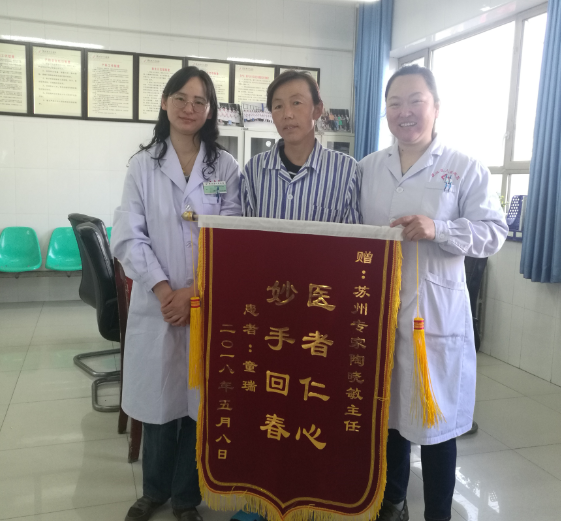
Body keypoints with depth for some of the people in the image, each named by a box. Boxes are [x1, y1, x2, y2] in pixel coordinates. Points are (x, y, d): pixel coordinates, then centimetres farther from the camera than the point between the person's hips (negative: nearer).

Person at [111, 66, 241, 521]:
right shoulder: (143, 164, 4)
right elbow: (128, 237, -3)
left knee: (200, 402, 8)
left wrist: (195, 291, -12)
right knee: (159, 399, 11)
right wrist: (164, 289, -13)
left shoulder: (227, 168, 2)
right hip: (157, 302, 1)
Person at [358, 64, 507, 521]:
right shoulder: (368, 168, 9)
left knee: (435, 415, 6)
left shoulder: (466, 169, -2)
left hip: (434, 312, -3)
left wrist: (438, 230, -21)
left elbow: (494, 232, -6)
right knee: (387, 408, 16)